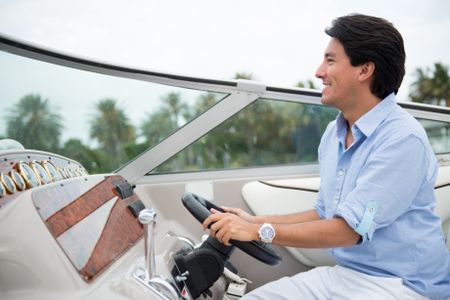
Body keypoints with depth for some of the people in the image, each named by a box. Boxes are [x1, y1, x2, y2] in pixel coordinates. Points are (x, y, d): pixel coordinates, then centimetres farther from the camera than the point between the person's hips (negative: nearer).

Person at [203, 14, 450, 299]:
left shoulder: (402, 139, -20)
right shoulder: (333, 134, 6)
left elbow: (347, 230, -21)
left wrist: (260, 231, -15)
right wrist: (255, 220, 7)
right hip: (342, 273, 7)